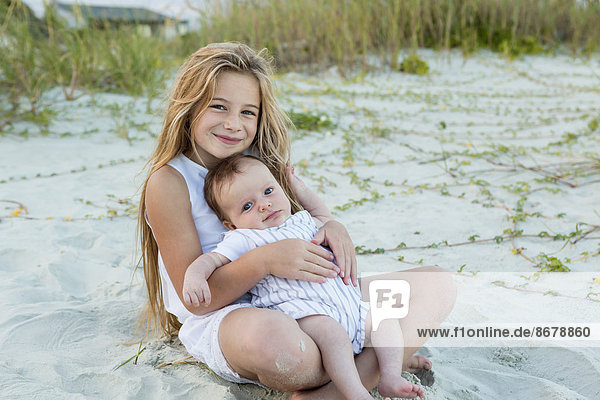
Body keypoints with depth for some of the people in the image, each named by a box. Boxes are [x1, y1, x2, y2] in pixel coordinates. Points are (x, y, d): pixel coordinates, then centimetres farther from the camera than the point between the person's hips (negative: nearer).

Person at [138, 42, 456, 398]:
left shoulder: (259, 159, 8)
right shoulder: (169, 182, -8)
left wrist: (334, 228, -10)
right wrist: (264, 260, -28)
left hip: (303, 302, 7)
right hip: (221, 319, -6)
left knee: (437, 283, -2)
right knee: (269, 333, -46)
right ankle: (381, 360, -13)